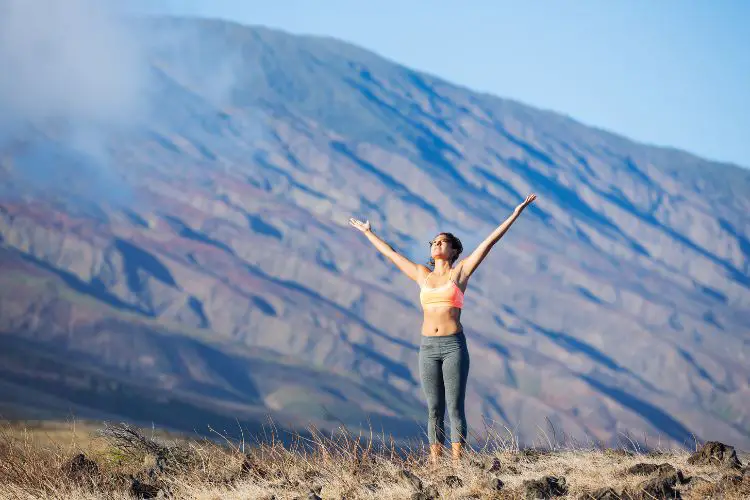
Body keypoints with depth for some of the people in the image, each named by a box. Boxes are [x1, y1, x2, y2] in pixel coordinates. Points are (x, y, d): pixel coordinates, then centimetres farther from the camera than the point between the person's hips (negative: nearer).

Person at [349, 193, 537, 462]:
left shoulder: (460, 271, 5)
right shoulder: (423, 275, 14)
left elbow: (489, 242, 1)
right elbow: (390, 253, 27)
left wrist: (515, 214, -3)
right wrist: (369, 233, 36)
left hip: (454, 347, -3)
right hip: (428, 348, 3)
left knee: (455, 408, -4)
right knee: (434, 411, 4)